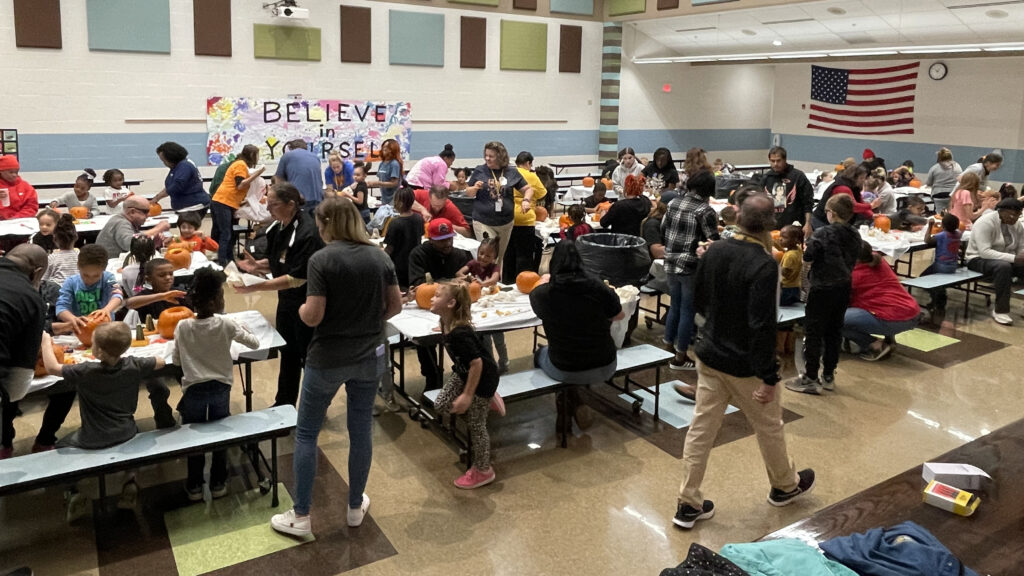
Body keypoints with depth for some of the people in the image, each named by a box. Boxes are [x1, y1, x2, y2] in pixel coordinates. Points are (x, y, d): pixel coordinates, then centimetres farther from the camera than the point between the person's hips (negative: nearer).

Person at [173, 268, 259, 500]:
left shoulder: (182, 326, -12)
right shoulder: (226, 324, -16)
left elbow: (177, 360, 0)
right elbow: (255, 343, -4)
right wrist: (243, 329, 13)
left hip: (193, 389, 1)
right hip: (220, 387, 0)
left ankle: (195, 486, 27)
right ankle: (218, 484, 27)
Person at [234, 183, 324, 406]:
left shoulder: (307, 233, -25)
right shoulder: (278, 227, 0)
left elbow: (297, 278, -27)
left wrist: (257, 287, -28)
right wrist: (256, 266, -6)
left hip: (307, 303, -8)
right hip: (287, 300, 8)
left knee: (308, 356, 7)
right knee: (288, 352, 20)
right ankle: (284, 403, 37)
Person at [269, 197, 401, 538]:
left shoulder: (321, 260, -15)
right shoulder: (379, 256, 0)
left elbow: (312, 317, -18)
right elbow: (395, 305, 4)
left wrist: (300, 308, 3)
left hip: (329, 359, -4)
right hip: (370, 356, 5)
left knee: (306, 433, 11)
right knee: (361, 429, 16)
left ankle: (301, 516, 18)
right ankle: (356, 507, 30)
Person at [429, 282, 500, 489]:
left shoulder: (460, 333, -33)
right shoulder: (446, 325, -6)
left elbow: (476, 363, -31)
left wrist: (467, 395, -25)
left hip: (482, 378, -9)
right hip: (463, 373, 9)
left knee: (476, 425, 3)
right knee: (441, 405, 2)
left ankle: (483, 471, 21)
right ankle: (484, 403, 19)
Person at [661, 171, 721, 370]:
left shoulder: (673, 203, 5)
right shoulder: (705, 211, -13)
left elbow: (663, 232, 12)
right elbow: (713, 242, -14)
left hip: (671, 264, 6)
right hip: (692, 267, -6)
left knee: (675, 306, 21)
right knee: (687, 311, 4)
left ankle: (668, 344, 31)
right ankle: (680, 358, 12)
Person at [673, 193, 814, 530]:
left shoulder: (715, 251, -3)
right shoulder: (764, 265, -23)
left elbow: (698, 300, 10)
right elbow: (762, 326, -27)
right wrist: (769, 377, -22)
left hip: (709, 356, 6)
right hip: (745, 365, -5)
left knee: (701, 428, 10)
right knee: (769, 428, 18)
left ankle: (688, 505, 15)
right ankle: (785, 486, 42)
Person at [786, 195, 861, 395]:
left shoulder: (823, 233, -16)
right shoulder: (855, 236, 5)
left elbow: (808, 256, -16)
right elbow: (853, 261, 13)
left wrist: (806, 248, 3)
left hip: (822, 289, -7)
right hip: (843, 288, 7)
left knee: (813, 333, 0)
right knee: (834, 332, 14)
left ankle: (810, 378, 3)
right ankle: (828, 376, 22)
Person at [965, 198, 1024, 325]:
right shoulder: (986, 222, -19)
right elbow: (984, 252, -28)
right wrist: (1013, 258, -34)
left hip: (1007, 260, 7)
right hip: (980, 259, -7)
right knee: (1004, 266, -37)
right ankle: (1000, 310, -27)